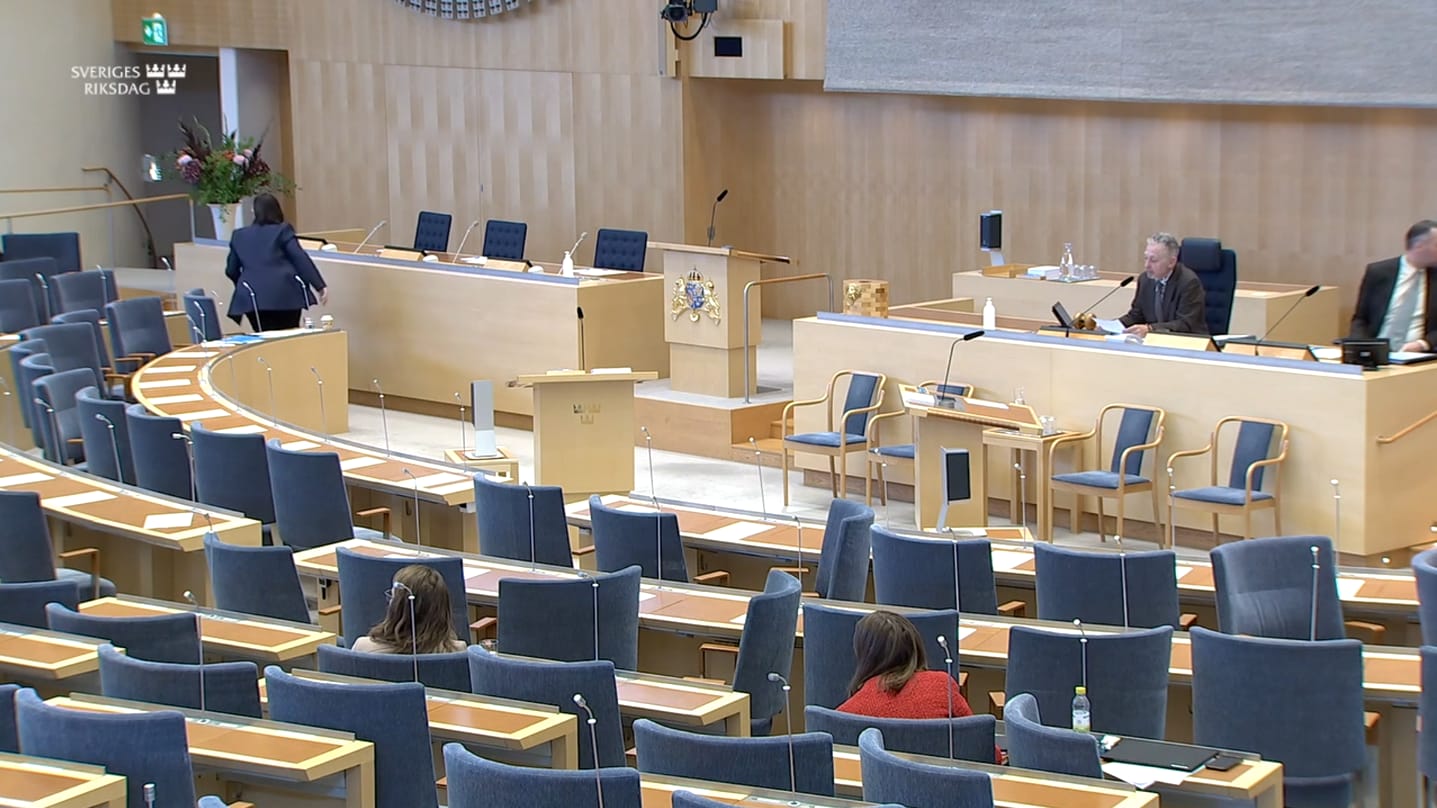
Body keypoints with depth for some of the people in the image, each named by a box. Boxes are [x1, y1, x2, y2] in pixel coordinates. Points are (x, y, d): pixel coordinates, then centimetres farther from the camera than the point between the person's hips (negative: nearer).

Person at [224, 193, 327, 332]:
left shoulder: (239, 235, 18)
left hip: (253, 298, 2)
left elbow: (231, 270, 24)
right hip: (285, 294, -1)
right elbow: (301, 259, -2)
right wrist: (320, 286, -1)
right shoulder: (282, 230, 8)